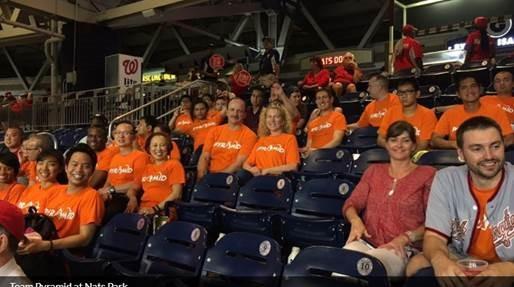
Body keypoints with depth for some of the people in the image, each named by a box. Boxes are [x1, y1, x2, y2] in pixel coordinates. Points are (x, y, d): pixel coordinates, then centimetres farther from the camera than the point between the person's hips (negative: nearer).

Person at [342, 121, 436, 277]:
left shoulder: (427, 174, 8)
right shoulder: (373, 171, 22)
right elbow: (351, 203, 13)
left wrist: (405, 238, -16)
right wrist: (355, 220, -10)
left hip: (402, 249, -3)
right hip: (366, 242, 3)